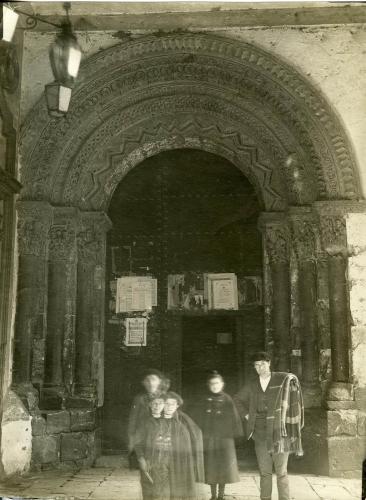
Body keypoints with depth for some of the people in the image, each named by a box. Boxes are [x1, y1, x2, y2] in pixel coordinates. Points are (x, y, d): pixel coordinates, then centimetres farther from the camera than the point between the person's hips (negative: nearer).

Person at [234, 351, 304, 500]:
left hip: (279, 432, -3)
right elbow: (237, 399, 22)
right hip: (260, 434, 4)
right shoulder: (252, 385, 9)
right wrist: (247, 415, 12)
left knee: (281, 472, -4)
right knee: (264, 472, 9)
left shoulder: (283, 379, -4)